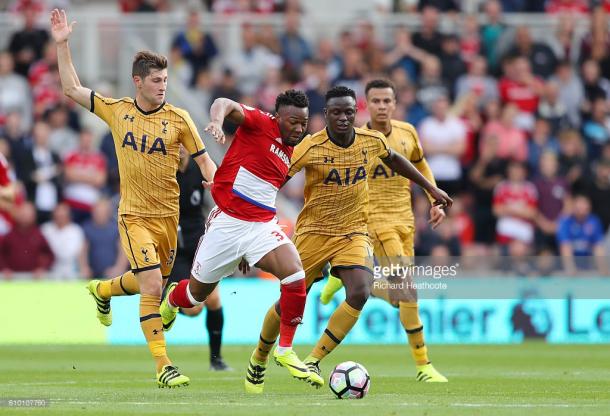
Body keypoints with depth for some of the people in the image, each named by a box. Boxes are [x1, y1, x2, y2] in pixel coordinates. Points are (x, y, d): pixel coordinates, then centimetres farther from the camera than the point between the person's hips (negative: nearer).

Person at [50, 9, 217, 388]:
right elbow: (72, 89, 9)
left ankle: (102, 290, 50)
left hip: (168, 214, 2)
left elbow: (204, 160, 1)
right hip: (134, 216, -2)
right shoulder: (117, 111, -1)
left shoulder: (178, 118, -3)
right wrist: (62, 45, 4)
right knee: (152, 286, -16)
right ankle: (163, 366, -13)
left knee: (151, 283, 16)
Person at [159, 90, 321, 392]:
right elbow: (226, 104, -25)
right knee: (198, 292, 13)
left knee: (295, 276, -21)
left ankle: (285, 351, -10)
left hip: (262, 226, 5)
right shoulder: (259, 124, -8)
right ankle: (170, 303, 51)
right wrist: (217, 120, -50)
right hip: (227, 222, -5)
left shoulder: (288, 153, 12)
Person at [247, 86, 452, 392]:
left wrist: (431, 188, 24)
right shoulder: (311, 148, -17)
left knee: (359, 293, -22)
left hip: (353, 232, 3)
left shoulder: (372, 141, -4)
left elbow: (393, 159, 19)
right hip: (313, 232, -2)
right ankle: (259, 358, 32)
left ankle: (313, 361, -13)